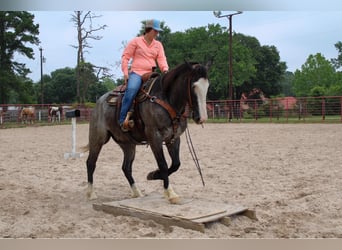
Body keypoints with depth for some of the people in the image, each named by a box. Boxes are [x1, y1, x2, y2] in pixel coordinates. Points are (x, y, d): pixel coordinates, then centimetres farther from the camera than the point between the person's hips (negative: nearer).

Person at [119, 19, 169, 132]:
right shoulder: (136, 41, 6)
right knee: (132, 89, -34)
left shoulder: (158, 44, 19)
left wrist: (165, 69, -14)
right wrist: (125, 72, -6)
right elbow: (125, 56, 5)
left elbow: (161, 58, 7)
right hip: (136, 72, -5)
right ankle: (123, 119, -28)